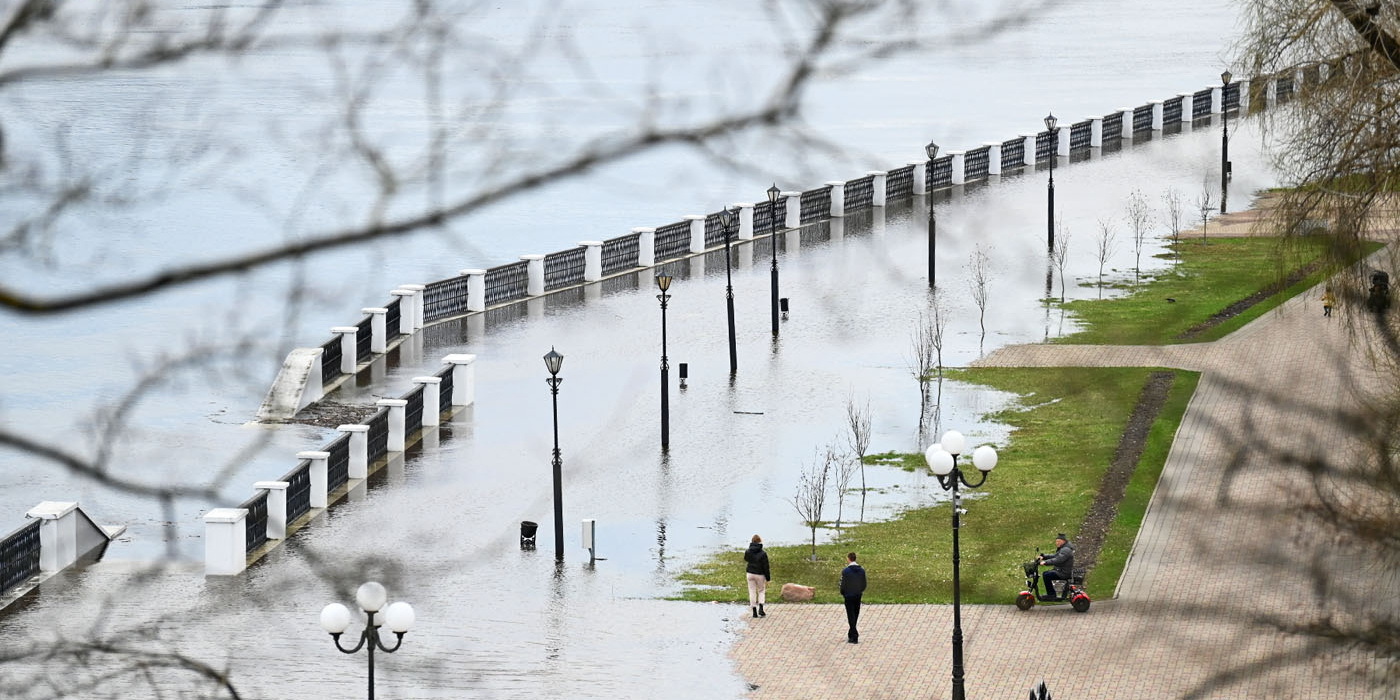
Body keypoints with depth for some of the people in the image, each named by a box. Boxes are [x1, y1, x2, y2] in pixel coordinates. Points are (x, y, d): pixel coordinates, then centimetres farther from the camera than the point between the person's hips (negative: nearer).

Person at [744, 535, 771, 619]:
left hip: (750, 574, 2)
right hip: (760, 575, -2)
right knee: (761, 591, 15)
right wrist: (768, 578, -2)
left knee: (752, 592, 9)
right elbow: (766, 567, -11)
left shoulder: (748, 552, -5)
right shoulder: (763, 554, -14)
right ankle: (761, 609, -2)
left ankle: (754, 612, 9)